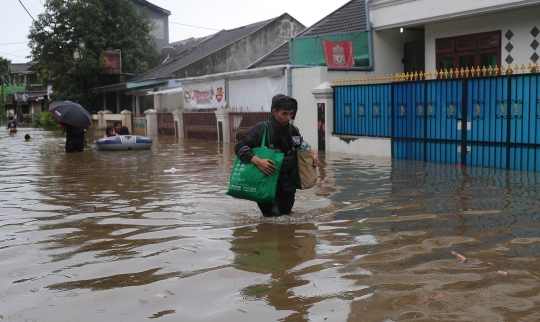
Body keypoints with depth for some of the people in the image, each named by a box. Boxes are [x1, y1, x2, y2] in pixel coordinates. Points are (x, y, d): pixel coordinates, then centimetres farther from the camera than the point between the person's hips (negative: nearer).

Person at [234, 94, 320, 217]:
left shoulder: (293, 130, 0)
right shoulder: (262, 129, -17)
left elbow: (302, 146, 20)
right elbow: (240, 146, -20)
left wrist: (312, 152, 0)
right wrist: (258, 161, -33)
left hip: (288, 180, 5)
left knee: (285, 210, 18)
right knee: (272, 212, -3)